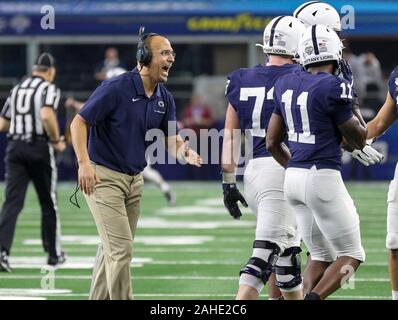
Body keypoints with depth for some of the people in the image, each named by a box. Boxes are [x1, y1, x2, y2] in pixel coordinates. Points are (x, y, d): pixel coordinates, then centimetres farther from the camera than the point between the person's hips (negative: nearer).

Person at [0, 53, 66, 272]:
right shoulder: (49, 89, -3)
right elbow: (46, 115, -22)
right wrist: (57, 141, -9)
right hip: (39, 148, -4)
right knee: (48, 202, 10)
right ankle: (53, 254, 19)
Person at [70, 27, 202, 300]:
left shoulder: (165, 98, 3)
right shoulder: (116, 88, -19)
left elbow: (172, 139, 6)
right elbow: (79, 123, -16)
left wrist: (185, 153, -18)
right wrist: (84, 163, -27)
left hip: (135, 180, 8)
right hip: (103, 177, -8)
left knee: (113, 249, 17)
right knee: (121, 249, -13)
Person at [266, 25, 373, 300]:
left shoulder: (286, 84, 7)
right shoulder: (332, 88, -15)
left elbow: (273, 142, 14)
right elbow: (359, 141, -2)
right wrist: (352, 103, 10)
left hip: (293, 177, 7)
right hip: (323, 179, -7)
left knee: (321, 256, 17)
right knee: (351, 256, 3)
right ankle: (313, 299, -17)